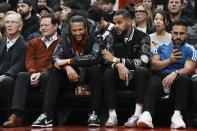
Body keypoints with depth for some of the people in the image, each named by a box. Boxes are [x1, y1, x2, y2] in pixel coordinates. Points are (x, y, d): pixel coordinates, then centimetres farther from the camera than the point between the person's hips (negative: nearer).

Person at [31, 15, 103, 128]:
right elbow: (56, 58, -11)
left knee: (94, 68, -32)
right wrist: (67, 67, -34)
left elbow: (95, 57, -28)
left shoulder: (95, 39, -10)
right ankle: (47, 116, -27)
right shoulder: (66, 39, 1)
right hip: (72, 80, 3)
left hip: (89, 80, -3)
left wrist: (68, 61, -29)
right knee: (55, 73, -19)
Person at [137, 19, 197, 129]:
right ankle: (147, 115, -55)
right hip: (161, 77, 1)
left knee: (183, 78, -37)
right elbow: (153, 66, 10)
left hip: (177, 80, -1)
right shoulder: (161, 48, 24)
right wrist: (169, 61, -5)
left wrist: (175, 73, -24)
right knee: (153, 83, -35)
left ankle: (177, 115, -46)